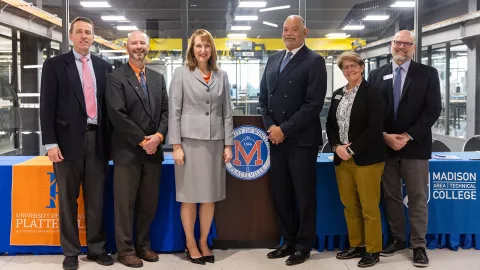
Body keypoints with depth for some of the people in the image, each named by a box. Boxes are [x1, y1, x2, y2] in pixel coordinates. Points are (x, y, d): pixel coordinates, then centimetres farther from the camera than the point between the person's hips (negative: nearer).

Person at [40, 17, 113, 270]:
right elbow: (47, 106, -3)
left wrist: (111, 140, 7)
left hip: (97, 140, 3)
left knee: (96, 199, 9)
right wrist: (50, 143, -10)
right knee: (68, 199, 7)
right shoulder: (54, 65, 2)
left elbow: (109, 104, 12)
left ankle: (96, 247, 21)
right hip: (68, 140, -2)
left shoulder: (104, 66, 11)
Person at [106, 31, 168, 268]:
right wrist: (142, 140, -13)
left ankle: (143, 245, 23)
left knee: (149, 203, 10)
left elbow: (166, 111, 9)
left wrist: (158, 136, -8)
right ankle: (126, 250, 13)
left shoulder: (158, 78, 14)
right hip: (128, 151, -5)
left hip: (153, 150, 5)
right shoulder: (116, 77, -3)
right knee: (125, 203, 2)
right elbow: (117, 114, -12)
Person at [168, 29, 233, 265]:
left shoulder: (221, 75, 9)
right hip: (190, 141, -3)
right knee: (189, 197, 4)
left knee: (211, 196, 8)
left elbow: (227, 112, 9)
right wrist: (176, 145, -9)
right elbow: (174, 111, -3)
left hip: (215, 142, 3)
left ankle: (204, 243, 23)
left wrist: (228, 144, 4)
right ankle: (190, 244, 19)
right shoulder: (181, 73, 0)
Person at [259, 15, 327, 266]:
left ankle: (303, 245, 20)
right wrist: (270, 127, -3)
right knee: (279, 195, 11)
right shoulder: (273, 59, 14)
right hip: (276, 138, 6)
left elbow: (314, 104, -14)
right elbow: (264, 97, 13)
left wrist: (284, 130, -15)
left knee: (304, 195, 5)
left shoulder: (314, 61, -6)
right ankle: (289, 241, 26)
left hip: (301, 140, -6)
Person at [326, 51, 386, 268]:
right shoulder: (337, 94, 14)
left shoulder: (372, 92, -6)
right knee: (349, 206, 11)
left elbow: (375, 127, -14)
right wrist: (337, 147, -4)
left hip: (366, 159, -6)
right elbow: (330, 124, 14)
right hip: (341, 159, 6)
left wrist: (352, 150, -15)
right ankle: (356, 245, 24)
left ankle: (373, 250, 12)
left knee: (369, 207, 0)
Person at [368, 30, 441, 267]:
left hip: (415, 146, -2)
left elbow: (433, 109, -6)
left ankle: (419, 245, 9)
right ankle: (396, 238, 22)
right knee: (390, 196, 9)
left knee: (418, 198, 1)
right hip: (384, 146, 3)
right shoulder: (376, 75, 9)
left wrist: (408, 136, -13)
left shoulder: (428, 74, 2)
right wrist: (384, 136, -9)